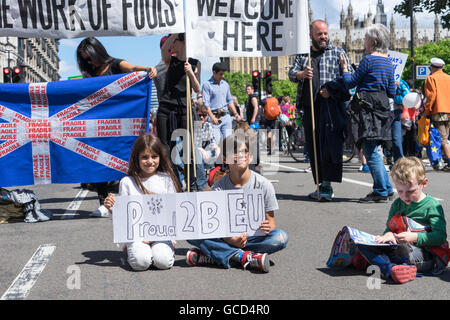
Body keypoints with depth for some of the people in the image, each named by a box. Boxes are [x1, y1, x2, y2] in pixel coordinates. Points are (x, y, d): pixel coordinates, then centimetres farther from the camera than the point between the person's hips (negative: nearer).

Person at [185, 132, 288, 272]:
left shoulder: (263, 184, -4)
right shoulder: (219, 187, -3)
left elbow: (271, 220, -1)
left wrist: (268, 227, -27)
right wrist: (231, 240, -29)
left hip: (254, 237, 0)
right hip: (227, 237, 0)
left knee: (280, 237, -32)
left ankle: (212, 256, -27)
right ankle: (245, 256, -29)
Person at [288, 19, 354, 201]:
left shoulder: (338, 53, 9)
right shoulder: (302, 55, 19)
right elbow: (291, 73, 9)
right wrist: (302, 74, -14)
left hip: (331, 104, -4)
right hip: (309, 106, 4)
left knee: (330, 144, -14)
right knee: (313, 147, 6)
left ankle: (327, 185, -11)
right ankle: (320, 185, 14)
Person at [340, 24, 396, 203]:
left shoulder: (369, 60, -11)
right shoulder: (388, 62, 15)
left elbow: (351, 82, -5)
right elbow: (391, 92, 16)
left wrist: (344, 68, 11)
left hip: (366, 107, -9)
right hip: (382, 107, 9)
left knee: (370, 151, -5)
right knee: (372, 151, 15)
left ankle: (382, 192, -4)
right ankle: (386, 189, 18)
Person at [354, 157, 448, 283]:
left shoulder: (432, 206, -5)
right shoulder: (397, 204, 12)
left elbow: (440, 237, -13)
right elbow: (389, 228, 13)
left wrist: (415, 237, -28)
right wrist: (388, 235, -12)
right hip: (397, 248, 6)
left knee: (405, 248, -41)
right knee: (363, 245, -13)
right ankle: (390, 268, -35)